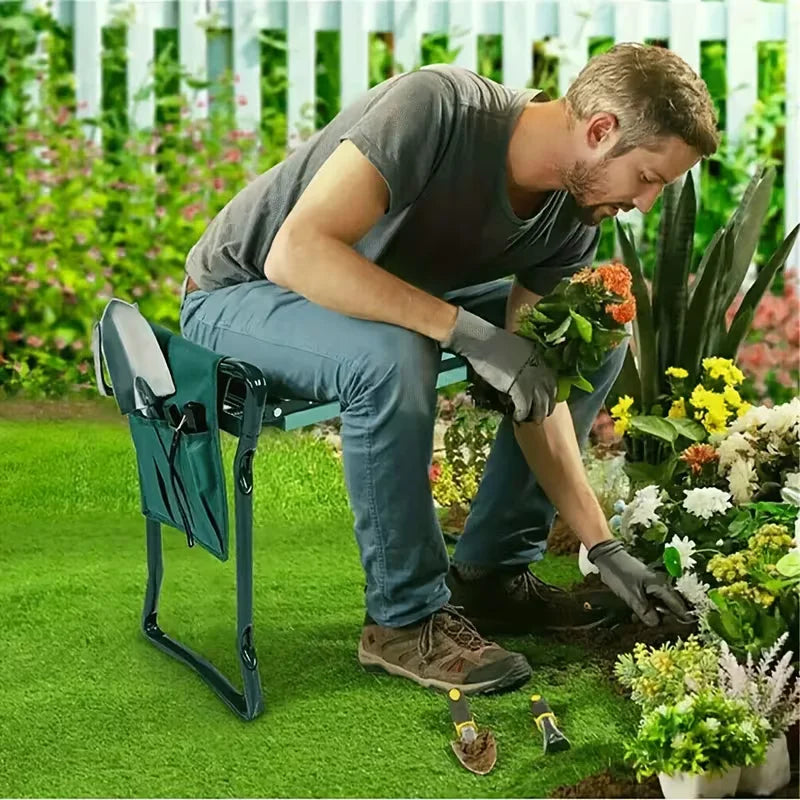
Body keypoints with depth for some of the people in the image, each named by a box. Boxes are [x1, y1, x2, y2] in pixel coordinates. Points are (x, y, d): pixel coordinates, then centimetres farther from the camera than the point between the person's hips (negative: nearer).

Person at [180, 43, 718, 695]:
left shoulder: (573, 216, -9)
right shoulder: (436, 106, -32)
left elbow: (537, 386, -8)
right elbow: (296, 253, -39)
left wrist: (603, 548, -12)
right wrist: (469, 331, -41)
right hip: (239, 293, -7)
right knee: (393, 358, -39)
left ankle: (490, 573, 8)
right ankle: (405, 618, -18)